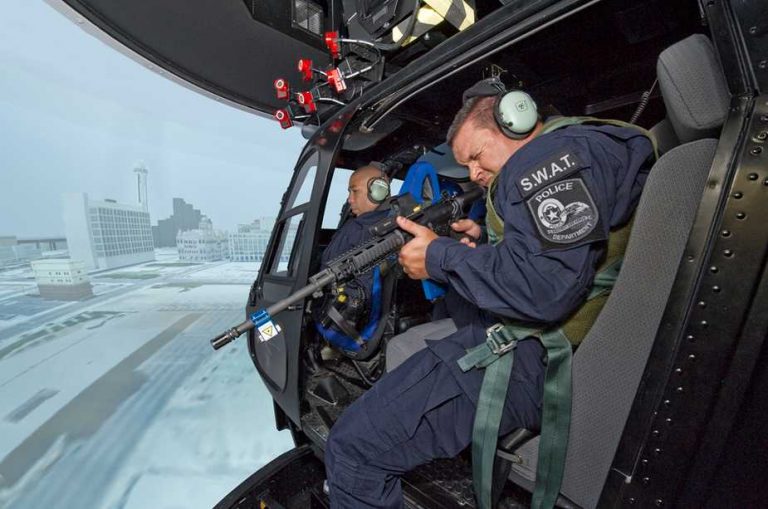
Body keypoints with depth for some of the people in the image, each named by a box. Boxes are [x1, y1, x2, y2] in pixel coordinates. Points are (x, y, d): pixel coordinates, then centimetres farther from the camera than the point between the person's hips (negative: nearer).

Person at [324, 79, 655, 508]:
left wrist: (441, 257, -14)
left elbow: (546, 288, -26)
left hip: (532, 358, -11)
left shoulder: (551, 154, -12)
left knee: (353, 445, -10)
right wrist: (483, 246, 10)